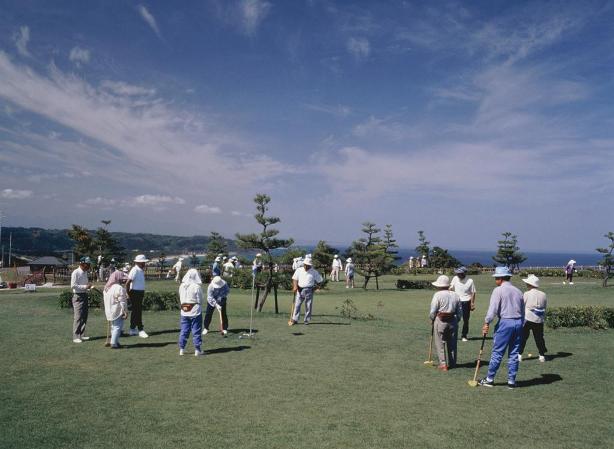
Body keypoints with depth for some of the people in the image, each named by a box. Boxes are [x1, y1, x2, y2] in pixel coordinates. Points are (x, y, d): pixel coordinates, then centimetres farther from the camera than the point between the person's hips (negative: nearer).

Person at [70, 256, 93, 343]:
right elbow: (73, 286, -18)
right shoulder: (75, 273, -13)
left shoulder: (85, 273, 13)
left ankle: (81, 335, 21)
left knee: (84, 316, 12)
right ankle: (75, 337, -2)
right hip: (78, 296, -8)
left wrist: (88, 286, 7)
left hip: (85, 295, 8)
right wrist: (85, 286, -21)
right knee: (78, 317, -8)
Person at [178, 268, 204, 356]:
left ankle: (181, 349, 15)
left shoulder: (181, 286, 0)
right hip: (195, 312, -4)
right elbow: (200, 300, -9)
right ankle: (197, 350, 8)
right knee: (196, 331, 4)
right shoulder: (197, 287, -15)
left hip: (184, 312, 4)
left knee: (183, 331, 11)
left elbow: (181, 299, 7)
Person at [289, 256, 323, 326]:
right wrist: (295, 286, -11)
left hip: (309, 291, -1)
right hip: (299, 290, 1)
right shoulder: (299, 270, 7)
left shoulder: (314, 272, 2)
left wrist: (315, 287, -5)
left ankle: (307, 320, 14)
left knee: (308, 306, 3)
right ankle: (294, 319, 3)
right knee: (297, 305, -1)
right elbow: (294, 279, 4)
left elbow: (319, 281, 6)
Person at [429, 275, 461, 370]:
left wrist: (432, 319, 9)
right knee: (452, 343, 15)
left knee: (440, 343, 5)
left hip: (440, 320, -5)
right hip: (453, 320, 5)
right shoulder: (455, 295, 5)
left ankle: (443, 364, 3)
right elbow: (459, 311, 9)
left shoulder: (437, 295, -10)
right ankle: (452, 363, 23)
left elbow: (433, 311, -9)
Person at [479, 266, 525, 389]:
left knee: (497, 352, 1)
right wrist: (520, 325, 19)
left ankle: (489, 379, 8)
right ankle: (511, 381, 14)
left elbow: (493, 309, -13)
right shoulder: (518, 291, 13)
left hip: (505, 322, -6)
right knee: (514, 354, 10)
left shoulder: (499, 290, -6)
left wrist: (486, 323, -7)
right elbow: (523, 311, 14)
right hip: (518, 323, 6)